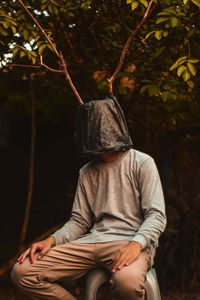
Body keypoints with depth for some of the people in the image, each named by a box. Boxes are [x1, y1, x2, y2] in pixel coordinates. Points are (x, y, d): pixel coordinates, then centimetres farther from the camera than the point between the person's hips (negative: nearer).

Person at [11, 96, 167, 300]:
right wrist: (51, 240, -2)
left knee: (127, 279, -43)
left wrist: (136, 243, -25)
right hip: (93, 241, 5)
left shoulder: (142, 163, 3)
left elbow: (157, 216, -4)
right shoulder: (87, 173, 20)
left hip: (131, 240, -5)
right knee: (22, 272, -13)